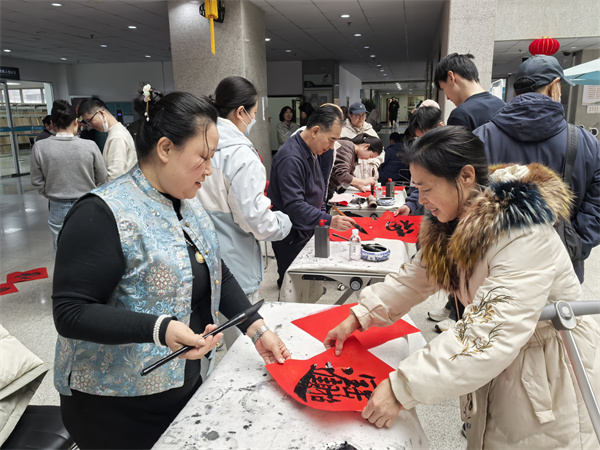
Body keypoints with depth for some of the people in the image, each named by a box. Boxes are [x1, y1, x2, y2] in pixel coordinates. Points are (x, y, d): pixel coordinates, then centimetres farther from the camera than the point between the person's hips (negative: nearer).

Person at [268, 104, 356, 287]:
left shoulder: (313, 151, 7)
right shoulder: (291, 158, -26)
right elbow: (294, 205, -33)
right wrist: (329, 221, -37)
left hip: (306, 230, 9)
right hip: (290, 237, -9)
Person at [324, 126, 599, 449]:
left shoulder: (525, 236, -31)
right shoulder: (457, 223, -5)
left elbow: (490, 337, -36)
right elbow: (413, 278, 5)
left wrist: (401, 390, -35)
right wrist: (358, 318, -3)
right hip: (499, 365, 7)